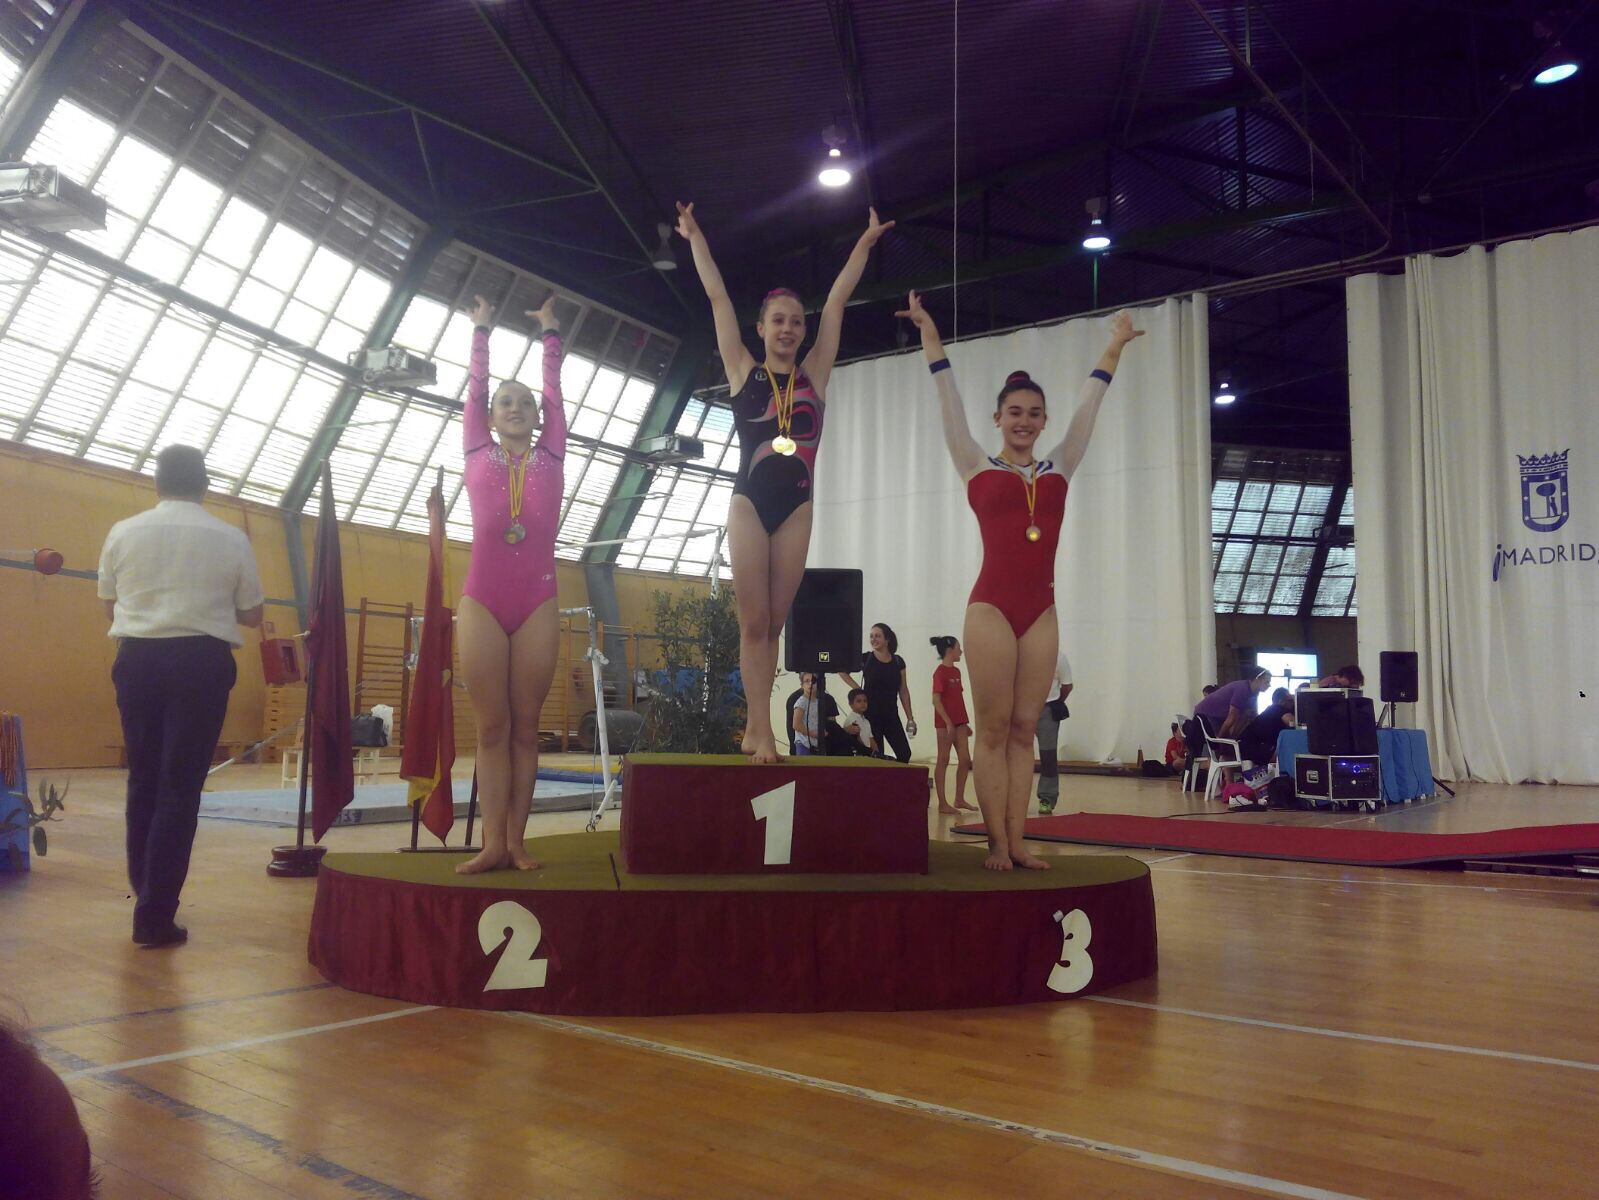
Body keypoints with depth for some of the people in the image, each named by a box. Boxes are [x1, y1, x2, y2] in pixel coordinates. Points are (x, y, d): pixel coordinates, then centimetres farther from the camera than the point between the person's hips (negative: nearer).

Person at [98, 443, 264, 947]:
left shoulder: (123, 532, 5)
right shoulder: (231, 539, 0)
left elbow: (110, 605, 14)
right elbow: (252, 614, 7)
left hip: (138, 658, 3)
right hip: (201, 661, -3)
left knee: (142, 780, 15)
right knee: (180, 787, 0)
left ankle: (145, 895, 26)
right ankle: (155, 915, 0)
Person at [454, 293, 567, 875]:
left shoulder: (550, 456, 13)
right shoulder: (478, 454, 12)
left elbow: (554, 387, 21)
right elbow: (475, 384, 20)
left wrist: (549, 329, 31)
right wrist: (481, 328, 31)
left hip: (537, 603, 0)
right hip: (482, 602, 0)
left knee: (525, 728, 2)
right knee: (491, 728, -1)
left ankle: (516, 842, 5)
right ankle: (492, 843, 1)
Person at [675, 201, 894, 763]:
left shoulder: (813, 374, 10)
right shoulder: (743, 373, 5)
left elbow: (836, 300, 12)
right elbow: (717, 296, 7)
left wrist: (866, 241, 18)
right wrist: (695, 237, 11)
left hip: (796, 506, 2)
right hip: (749, 503, -2)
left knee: (773, 624, 4)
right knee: (754, 621, -4)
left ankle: (753, 728, 9)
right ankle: (761, 731, -3)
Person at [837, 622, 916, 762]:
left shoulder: (898, 662, 5)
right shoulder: (865, 659, -3)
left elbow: (903, 691, 8)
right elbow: (842, 671, 3)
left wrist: (910, 718, 6)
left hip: (891, 715, 3)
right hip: (871, 714, -3)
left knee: (904, 753, -5)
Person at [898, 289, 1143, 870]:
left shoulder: (1058, 468, 14)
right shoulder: (978, 468, 5)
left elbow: (1087, 406, 16)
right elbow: (950, 402, 3)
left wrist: (1114, 347, 19)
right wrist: (930, 336, 1)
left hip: (1041, 610, 4)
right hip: (992, 606, -4)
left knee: (1023, 729, 4)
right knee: (993, 728, -3)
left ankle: (1017, 841, 6)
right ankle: (997, 842, 0)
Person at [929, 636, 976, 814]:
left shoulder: (956, 671, 13)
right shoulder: (940, 672, -11)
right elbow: (936, 700, -17)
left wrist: (965, 722, 16)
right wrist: (948, 721, -22)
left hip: (959, 721, 8)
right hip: (945, 722, -8)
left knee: (965, 760, 7)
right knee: (943, 761, -1)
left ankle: (959, 799, 18)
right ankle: (942, 803, 4)